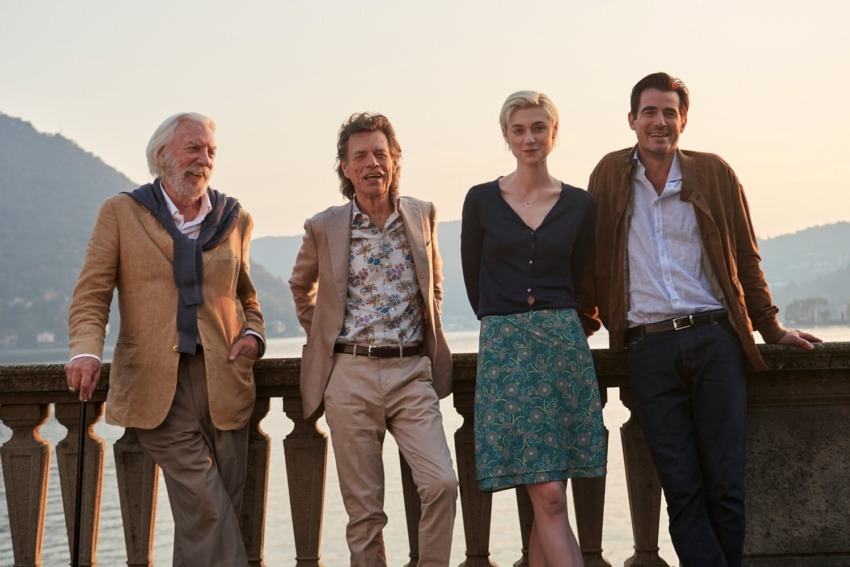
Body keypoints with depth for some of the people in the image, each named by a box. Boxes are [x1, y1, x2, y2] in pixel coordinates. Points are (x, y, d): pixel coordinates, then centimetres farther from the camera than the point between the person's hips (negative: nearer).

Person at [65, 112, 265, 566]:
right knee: (206, 509, -14)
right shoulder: (121, 213, 5)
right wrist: (86, 352, -17)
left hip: (223, 382, 4)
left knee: (210, 513, 4)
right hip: (156, 385, -3)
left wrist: (253, 333, 4)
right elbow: (91, 296, 1)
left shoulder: (235, 219, 14)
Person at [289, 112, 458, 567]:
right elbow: (301, 287, 21)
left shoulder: (422, 215, 7)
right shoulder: (324, 227, 3)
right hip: (350, 375, -1)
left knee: (442, 484, -14)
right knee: (363, 507, 2)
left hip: (411, 374, 1)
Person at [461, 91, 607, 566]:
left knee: (546, 497, 0)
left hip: (563, 345, 2)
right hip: (504, 348, -2)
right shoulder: (482, 200, 4)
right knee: (549, 496, -8)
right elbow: (474, 278, 10)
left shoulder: (580, 204, 7)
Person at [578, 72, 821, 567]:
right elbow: (593, 262, 13)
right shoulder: (610, 176, 8)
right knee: (682, 492, 0)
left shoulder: (715, 174, 6)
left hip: (715, 340, 0)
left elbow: (746, 259, 12)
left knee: (727, 485, 0)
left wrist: (772, 329, 13)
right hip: (648, 349, 0)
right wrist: (585, 323, 10)